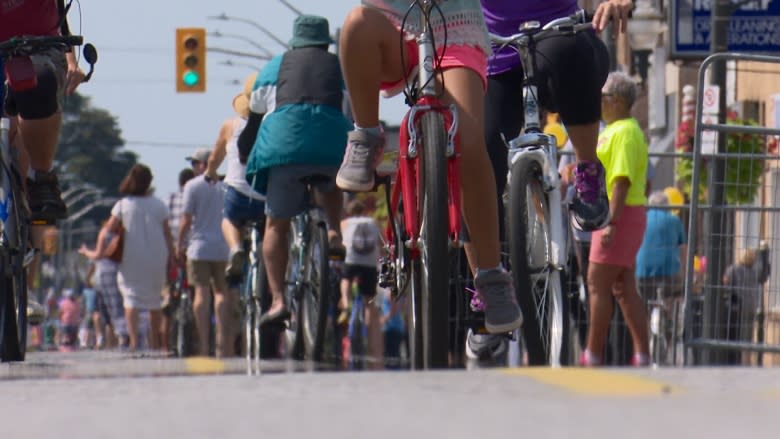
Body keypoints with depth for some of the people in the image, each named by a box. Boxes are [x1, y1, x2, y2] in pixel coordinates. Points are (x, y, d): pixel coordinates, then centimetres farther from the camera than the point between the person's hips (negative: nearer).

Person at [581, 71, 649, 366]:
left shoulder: (625, 132, -13)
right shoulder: (614, 130, 18)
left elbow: (622, 180, -22)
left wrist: (611, 222, -27)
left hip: (620, 216, -10)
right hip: (615, 217, 10)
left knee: (598, 285, -8)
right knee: (623, 289, 9)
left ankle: (592, 357, -7)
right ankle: (642, 356, 8)